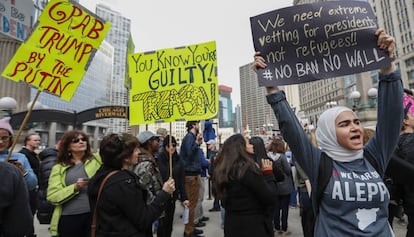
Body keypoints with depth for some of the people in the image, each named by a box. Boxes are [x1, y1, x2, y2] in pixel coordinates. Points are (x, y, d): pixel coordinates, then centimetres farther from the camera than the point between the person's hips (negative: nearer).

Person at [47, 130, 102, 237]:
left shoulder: (96, 160, 4)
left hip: (94, 216, 0)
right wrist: (75, 188, -14)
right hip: (69, 218, 0)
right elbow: (52, 196, -2)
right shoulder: (59, 168, 5)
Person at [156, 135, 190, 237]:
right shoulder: (159, 159, -11)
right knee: (162, 222, 3)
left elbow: (181, 181, 3)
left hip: (173, 195, 4)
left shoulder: (178, 160, 1)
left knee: (169, 222, 15)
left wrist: (184, 198, 1)